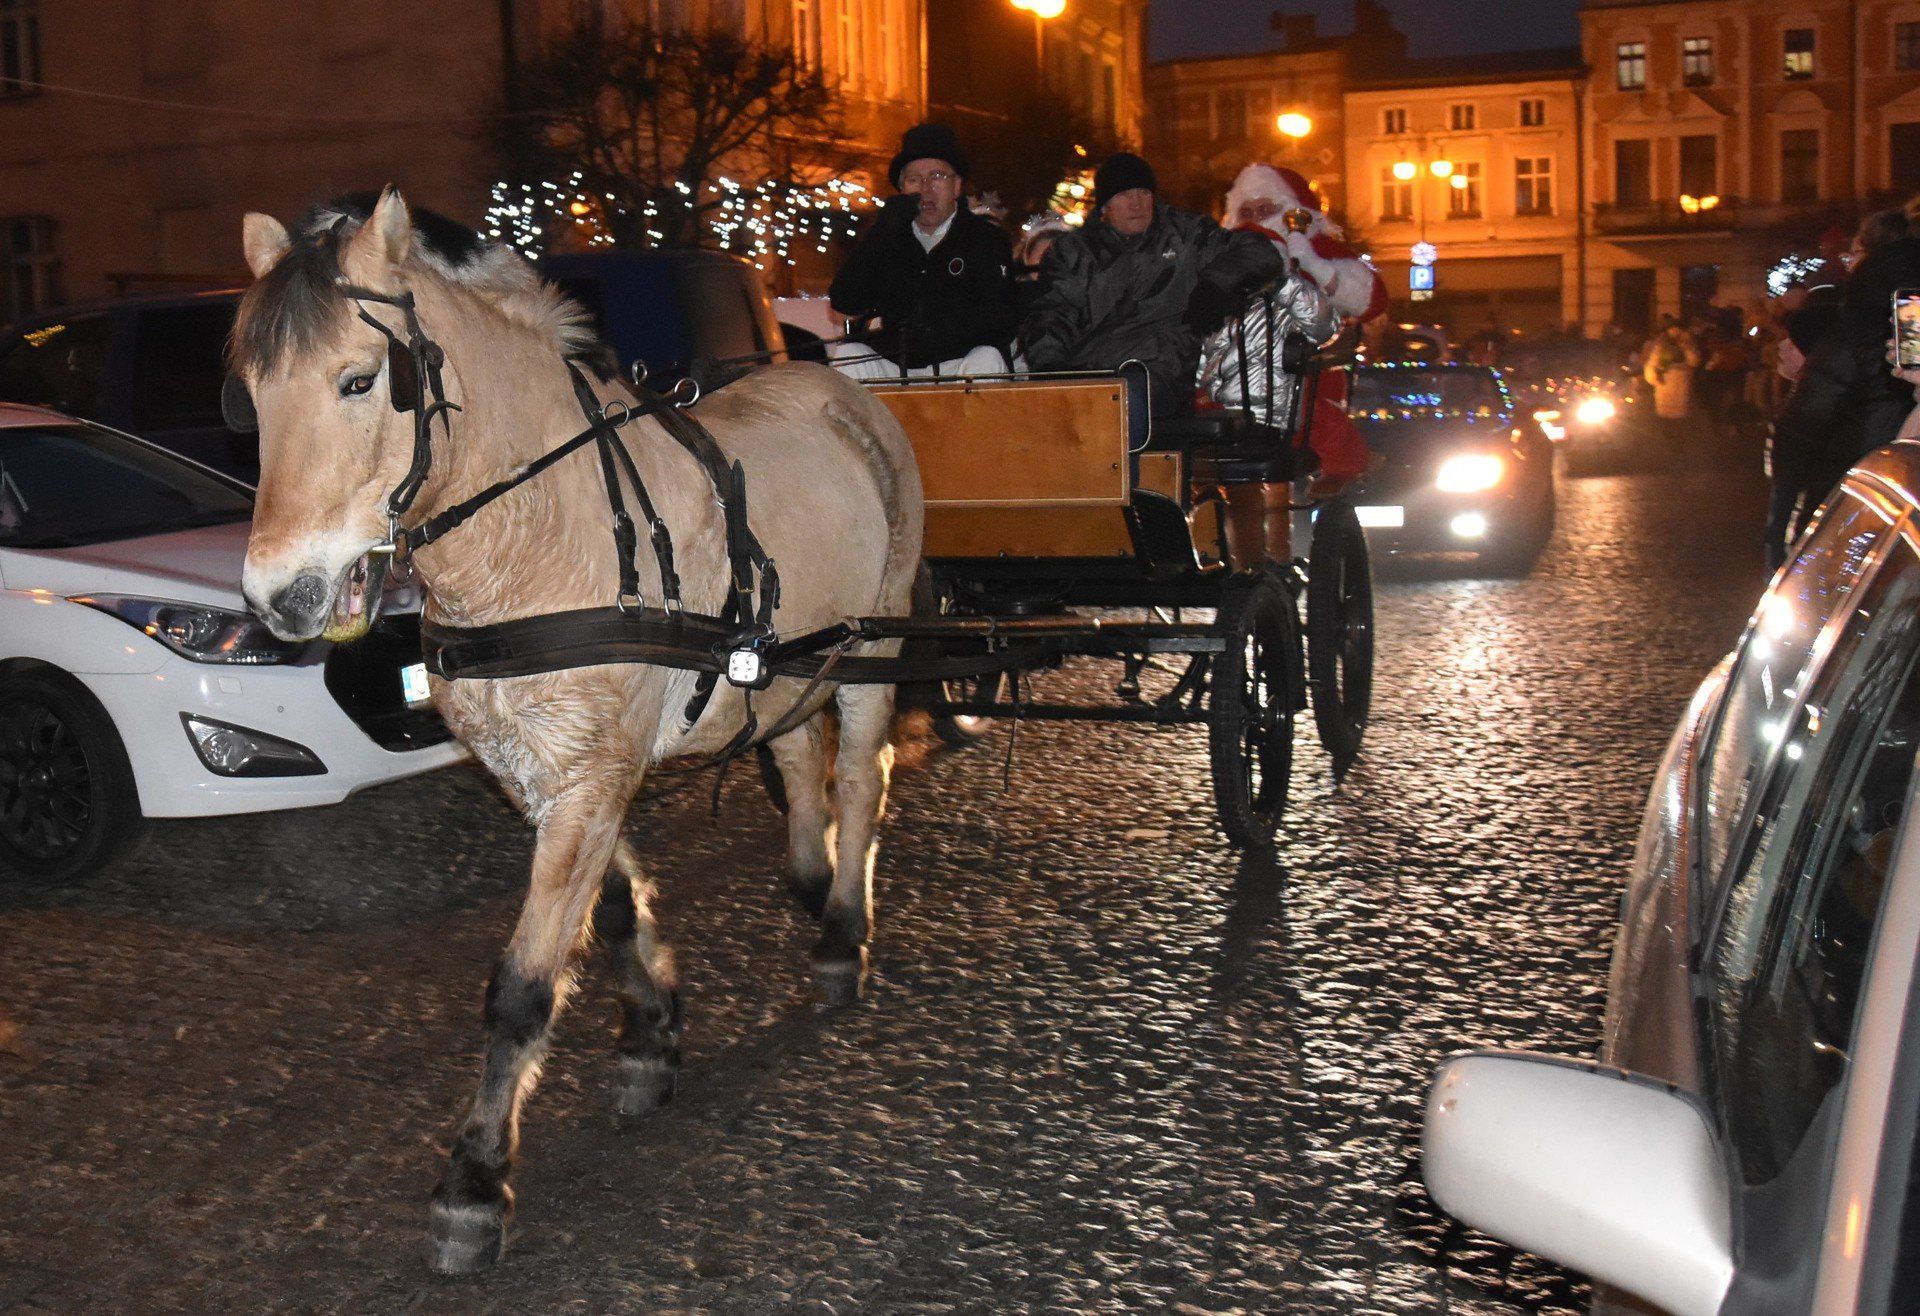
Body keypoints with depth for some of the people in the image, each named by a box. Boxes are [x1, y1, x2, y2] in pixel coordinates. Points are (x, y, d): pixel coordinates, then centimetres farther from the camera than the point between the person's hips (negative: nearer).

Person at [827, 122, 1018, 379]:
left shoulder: (987, 238, 10)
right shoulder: (885, 238, 17)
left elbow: (1000, 319, -3)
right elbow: (843, 302, 4)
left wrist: (943, 334, -22)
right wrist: (883, 233, -4)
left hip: (956, 367, -2)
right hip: (888, 366, 2)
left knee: (987, 358, -31)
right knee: (846, 354, -24)